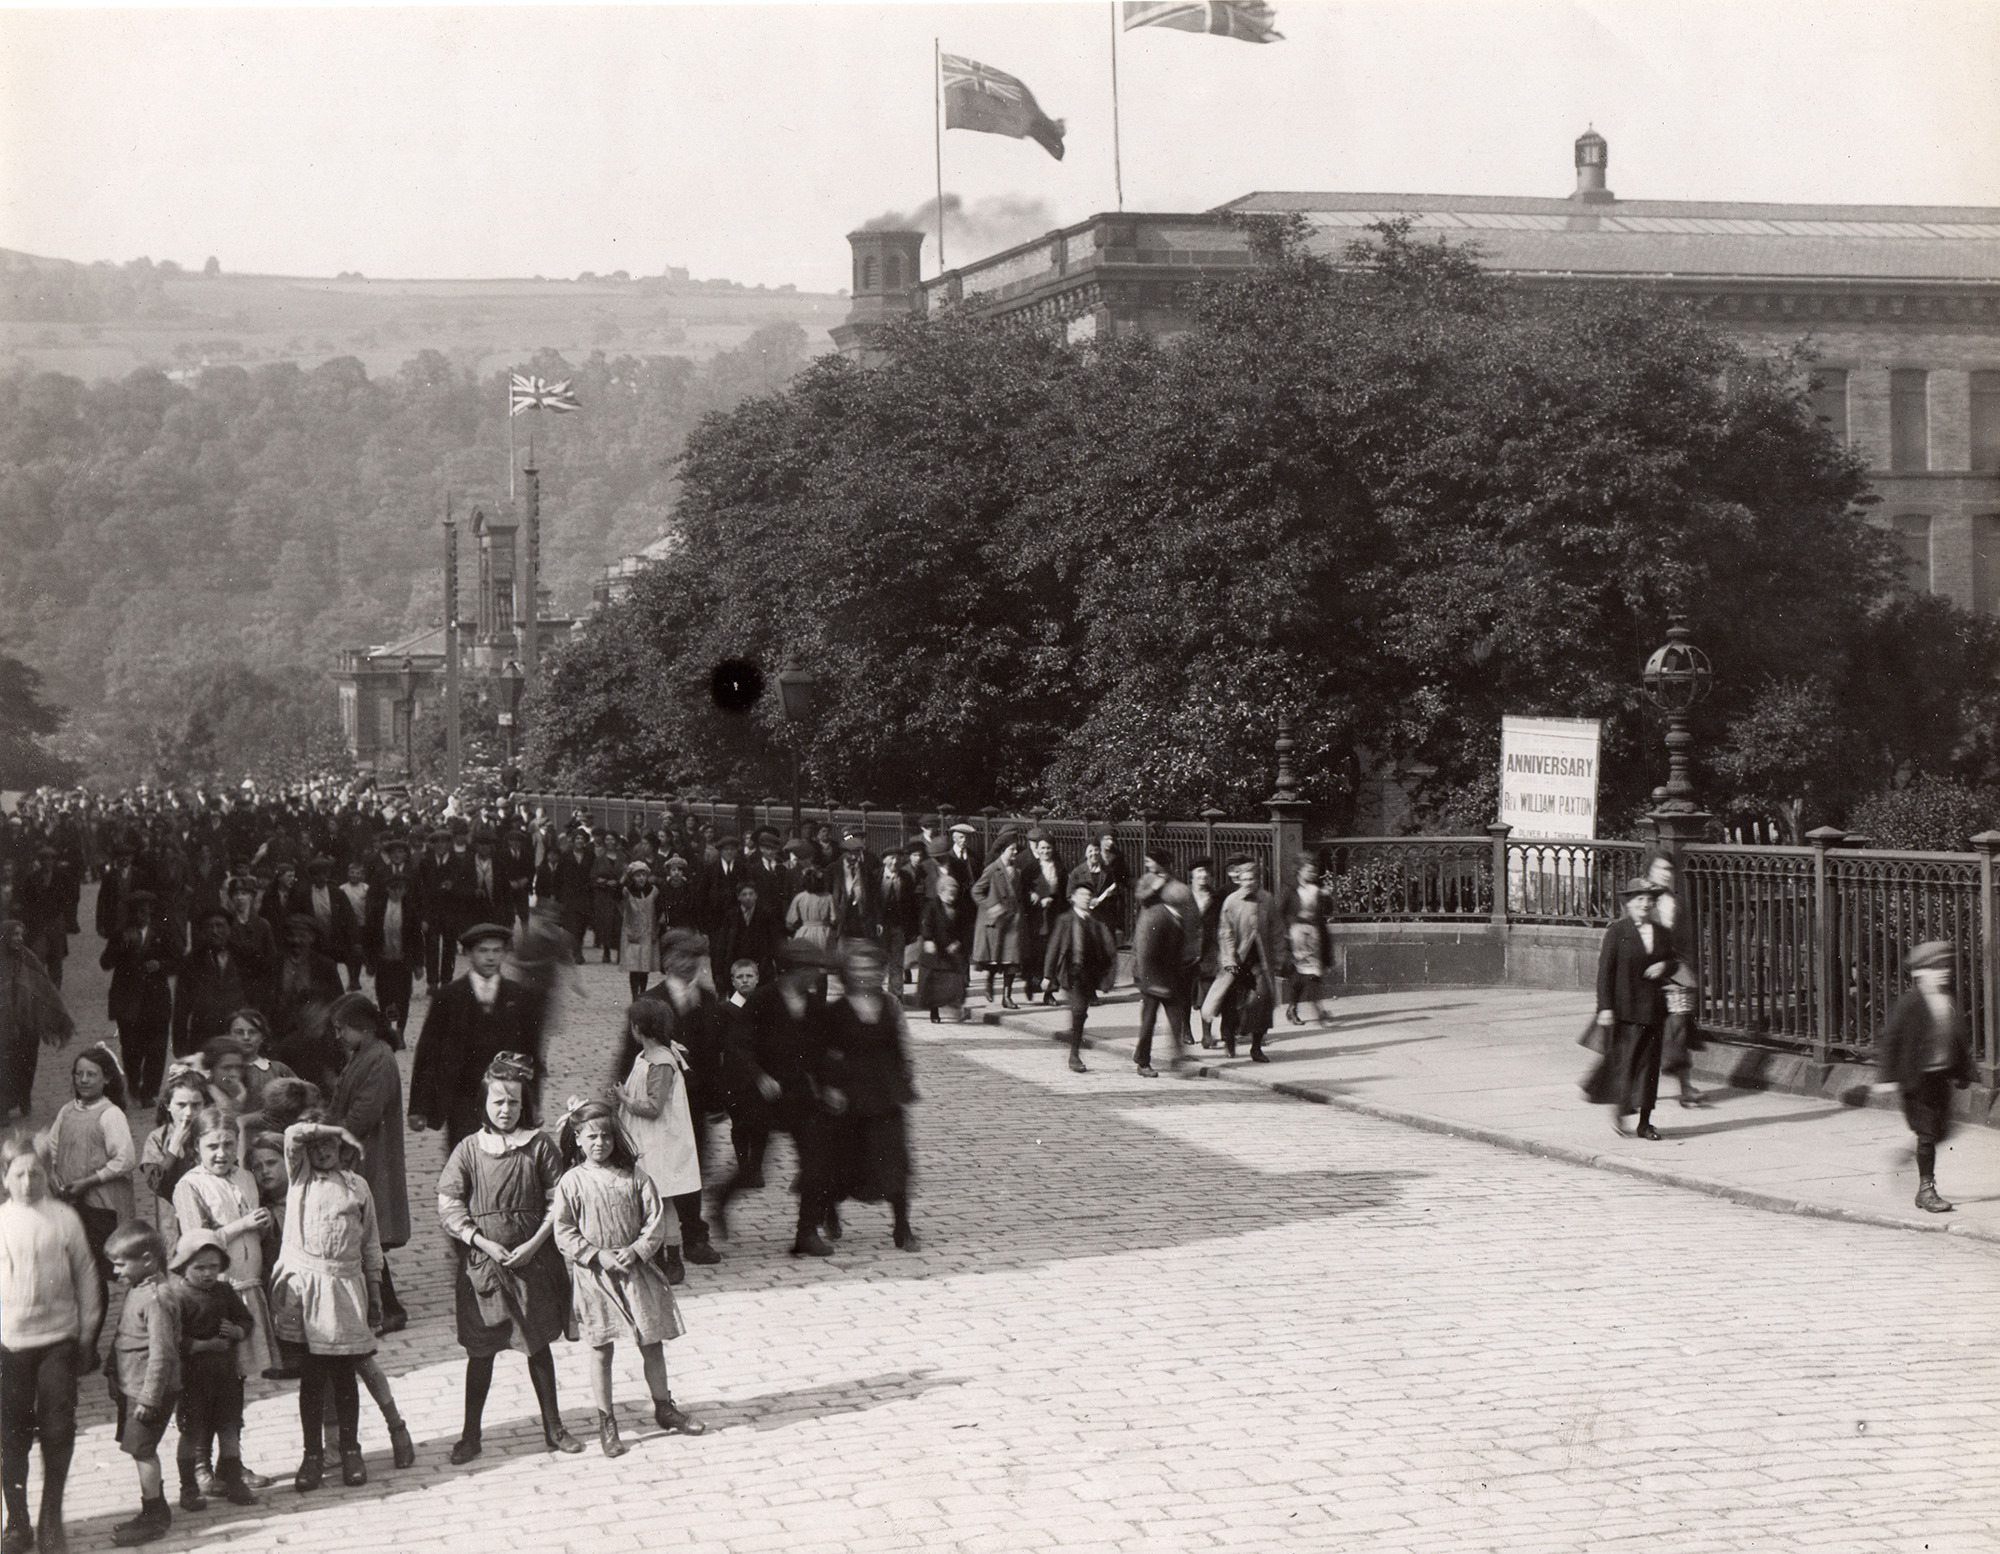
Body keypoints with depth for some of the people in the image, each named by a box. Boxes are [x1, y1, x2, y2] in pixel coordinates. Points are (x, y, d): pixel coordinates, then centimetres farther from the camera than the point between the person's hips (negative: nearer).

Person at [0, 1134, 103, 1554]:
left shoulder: (64, 1218, 2)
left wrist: (87, 1334, 7)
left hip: (58, 1339, 0)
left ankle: (52, 1520, 12)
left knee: (58, 1430, -2)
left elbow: (86, 1274, 7)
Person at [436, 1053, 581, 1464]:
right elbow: (449, 1205, -3)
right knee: (480, 1349, 3)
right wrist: (485, 1244, -13)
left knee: (538, 1343, 9)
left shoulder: (539, 1145, 1)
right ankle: (471, 1434, 11)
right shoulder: (469, 1149, 0)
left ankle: (553, 1427, 19)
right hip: (482, 1260, -1)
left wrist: (534, 1244, -11)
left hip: (532, 1257, 1)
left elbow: (557, 1201, 1)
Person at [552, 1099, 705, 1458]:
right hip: (593, 1276, -2)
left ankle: (664, 1408, 27)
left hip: (635, 1270, 3)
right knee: (601, 1349, 2)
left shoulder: (634, 1178, 2)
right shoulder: (571, 1183, -5)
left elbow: (656, 1220, 0)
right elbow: (565, 1233, -8)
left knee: (652, 1343, 9)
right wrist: (599, 1256, -17)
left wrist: (636, 1251, -14)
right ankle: (606, 1423, 11)